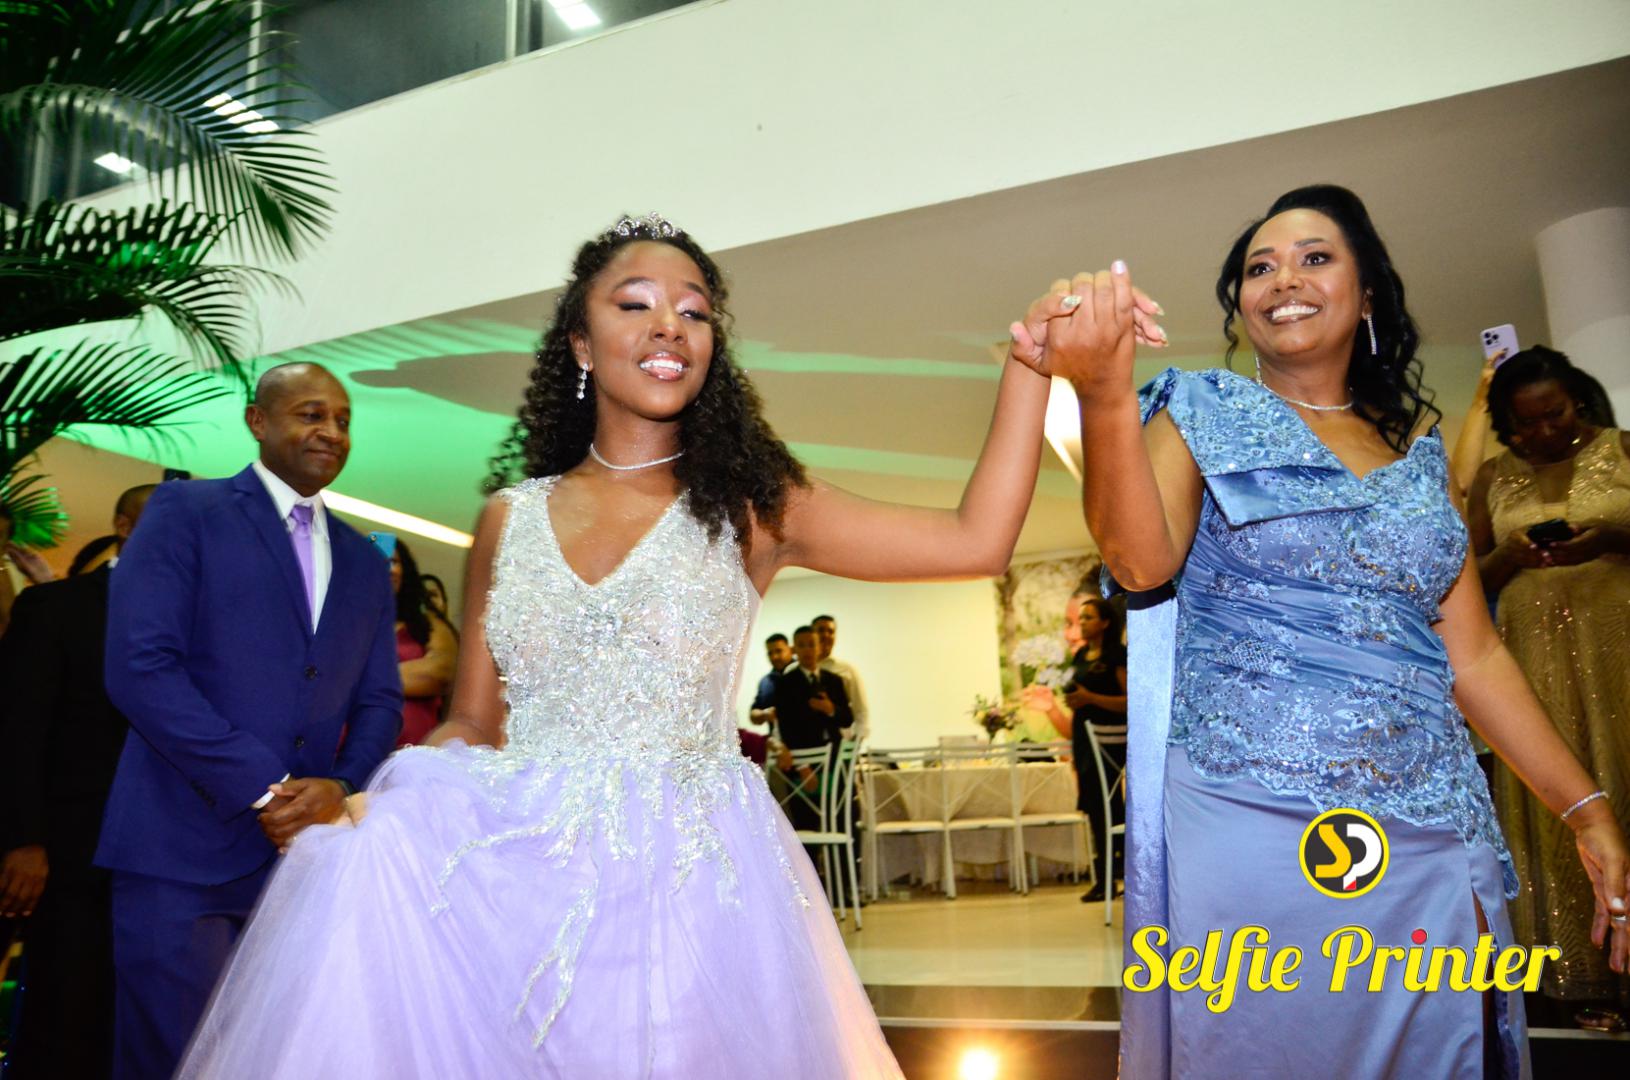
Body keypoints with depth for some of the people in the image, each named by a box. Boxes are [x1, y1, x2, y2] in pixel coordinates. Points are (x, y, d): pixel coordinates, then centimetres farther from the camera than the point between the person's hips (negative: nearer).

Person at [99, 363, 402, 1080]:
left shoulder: (364, 562, 16)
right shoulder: (186, 510, 0)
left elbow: (380, 699, 12)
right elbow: (139, 667, -12)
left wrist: (340, 787, -9)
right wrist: (263, 789, -15)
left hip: (309, 851, 5)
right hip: (183, 853, -4)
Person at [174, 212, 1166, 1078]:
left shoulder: (748, 507, 2)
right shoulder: (512, 521, 9)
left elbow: (976, 540, -7)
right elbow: (471, 726, 12)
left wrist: (1030, 362, -10)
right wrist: (358, 798, -5)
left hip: (686, 880, -2)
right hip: (516, 864, 2)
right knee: (367, 866, -21)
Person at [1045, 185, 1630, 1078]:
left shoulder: (1417, 455, 14)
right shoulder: (1204, 414, 3)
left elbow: (1473, 655, 14)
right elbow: (1141, 564, -16)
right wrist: (1106, 396, -29)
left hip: (1430, 838, 4)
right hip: (1248, 826, -4)